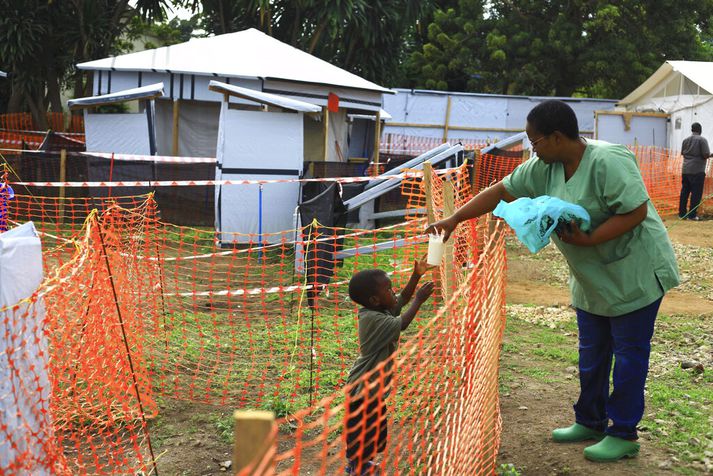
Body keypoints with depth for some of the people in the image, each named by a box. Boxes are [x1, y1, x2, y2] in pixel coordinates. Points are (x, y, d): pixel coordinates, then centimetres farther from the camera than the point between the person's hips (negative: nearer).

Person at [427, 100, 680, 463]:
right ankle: (590, 422, 31)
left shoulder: (608, 162, -25)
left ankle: (623, 435, 14)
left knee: (629, 353, 3)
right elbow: (500, 191, 2)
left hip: (634, 271, -8)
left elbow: (636, 211, -27)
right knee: (591, 351, 16)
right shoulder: (544, 168, -1)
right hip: (592, 279, 8)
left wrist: (588, 240, -31)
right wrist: (454, 219, -2)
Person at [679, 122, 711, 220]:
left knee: (684, 192, 10)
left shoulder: (685, 140, 9)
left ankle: (682, 213, 13)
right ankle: (692, 215, -1)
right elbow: (706, 154, -13)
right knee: (696, 193, -1)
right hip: (697, 171, -6)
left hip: (685, 170, 6)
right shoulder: (702, 140, -8)